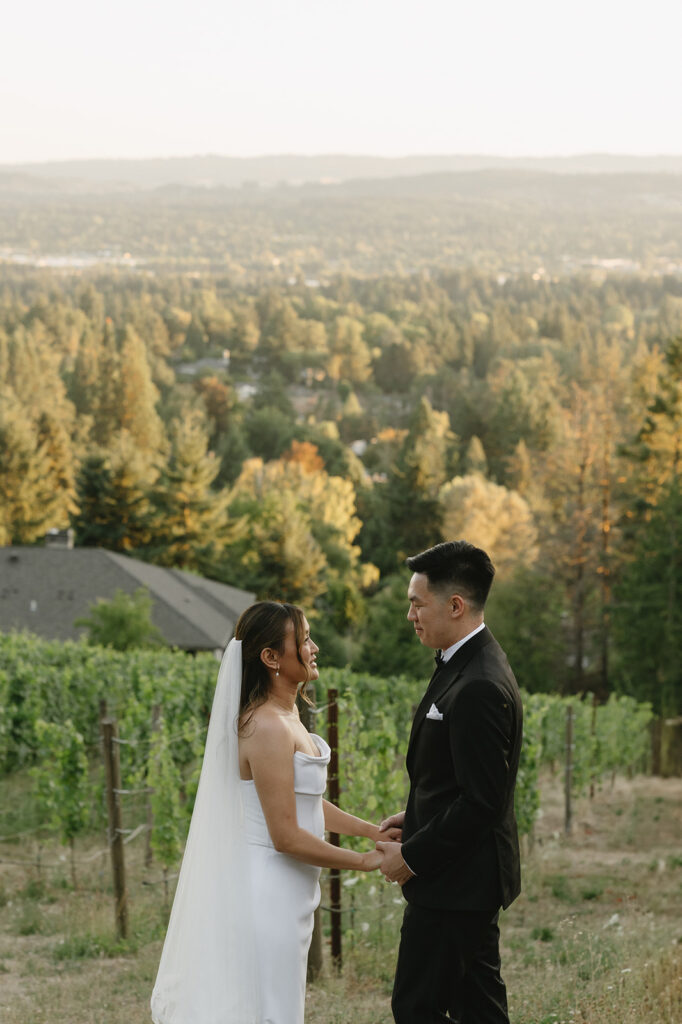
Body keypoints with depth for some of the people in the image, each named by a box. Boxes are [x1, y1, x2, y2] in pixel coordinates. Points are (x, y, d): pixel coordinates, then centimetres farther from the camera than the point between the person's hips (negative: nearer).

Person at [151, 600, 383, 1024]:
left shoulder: (286, 713, 9)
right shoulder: (267, 727, -21)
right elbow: (286, 836, -21)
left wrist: (374, 830, 10)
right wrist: (364, 861, -12)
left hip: (289, 890, 10)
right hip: (269, 890, -10)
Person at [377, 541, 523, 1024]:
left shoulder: (480, 688, -23)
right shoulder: (468, 664, 10)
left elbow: (481, 801, -24)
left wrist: (412, 857, -15)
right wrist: (414, 819, 8)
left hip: (455, 882, -10)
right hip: (469, 876, 10)